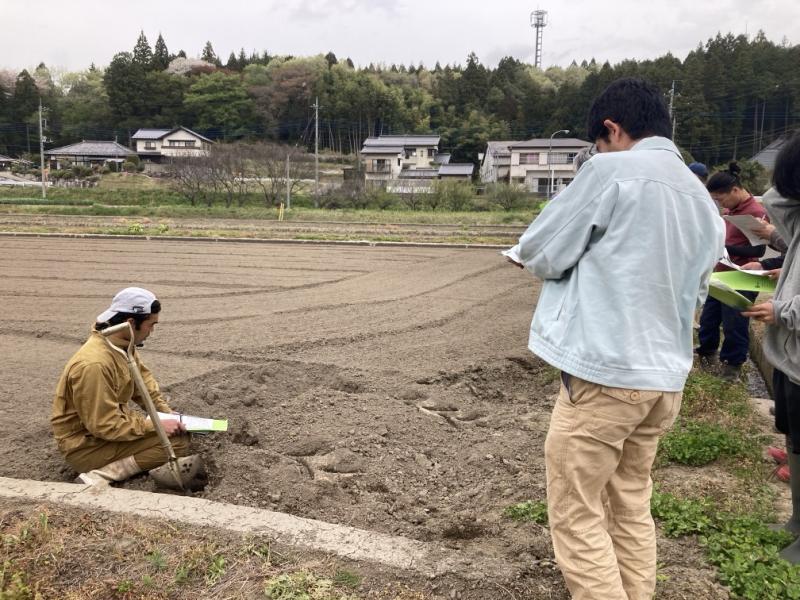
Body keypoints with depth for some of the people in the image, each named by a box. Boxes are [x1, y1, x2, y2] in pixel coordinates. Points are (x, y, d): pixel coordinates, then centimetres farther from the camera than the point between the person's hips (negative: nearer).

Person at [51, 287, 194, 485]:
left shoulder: (123, 344, -4)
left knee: (180, 430, 9)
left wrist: (166, 411, 1)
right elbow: (106, 426, -28)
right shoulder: (93, 364, -31)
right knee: (178, 442, -20)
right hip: (86, 445, -9)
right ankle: (100, 475, -15)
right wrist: (156, 426, -23)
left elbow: (142, 376, 12)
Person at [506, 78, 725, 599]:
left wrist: (586, 258, 16)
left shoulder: (611, 171, -9)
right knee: (632, 511, 19)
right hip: (665, 379, 8)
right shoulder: (705, 203, 13)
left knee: (577, 517, 4)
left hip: (604, 373, -8)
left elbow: (540, 253, -6)